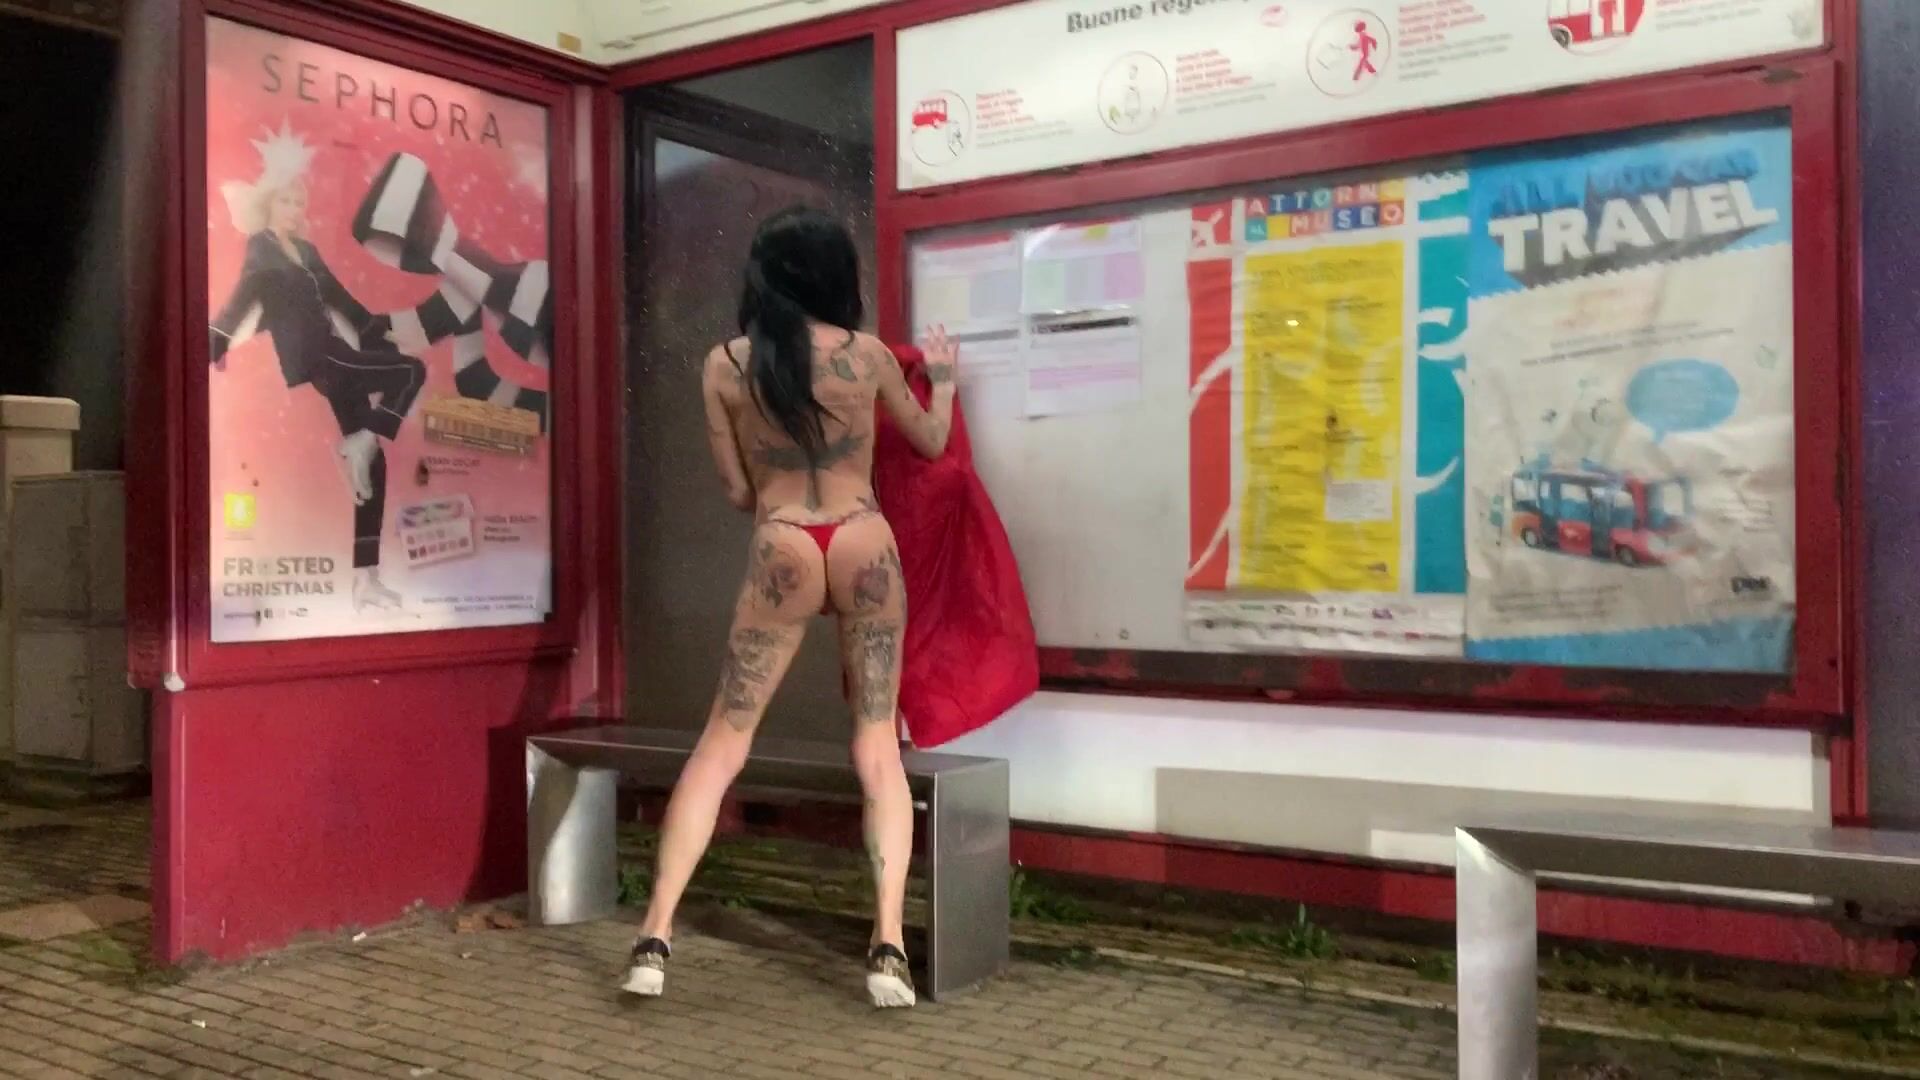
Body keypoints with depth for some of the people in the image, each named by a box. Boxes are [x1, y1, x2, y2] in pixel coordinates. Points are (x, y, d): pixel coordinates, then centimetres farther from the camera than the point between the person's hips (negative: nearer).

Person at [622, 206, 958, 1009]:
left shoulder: (723, 365, 1)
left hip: (782, 551, 0)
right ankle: (888, 947, 0)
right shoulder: (867, 355, 1)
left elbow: (738, 492, 7)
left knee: (722, 741, 7)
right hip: (865, 545, 0)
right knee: (877, 744, 6)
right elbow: (932, 442, 18)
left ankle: (656, 936, 5)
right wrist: (942, 374, 37)